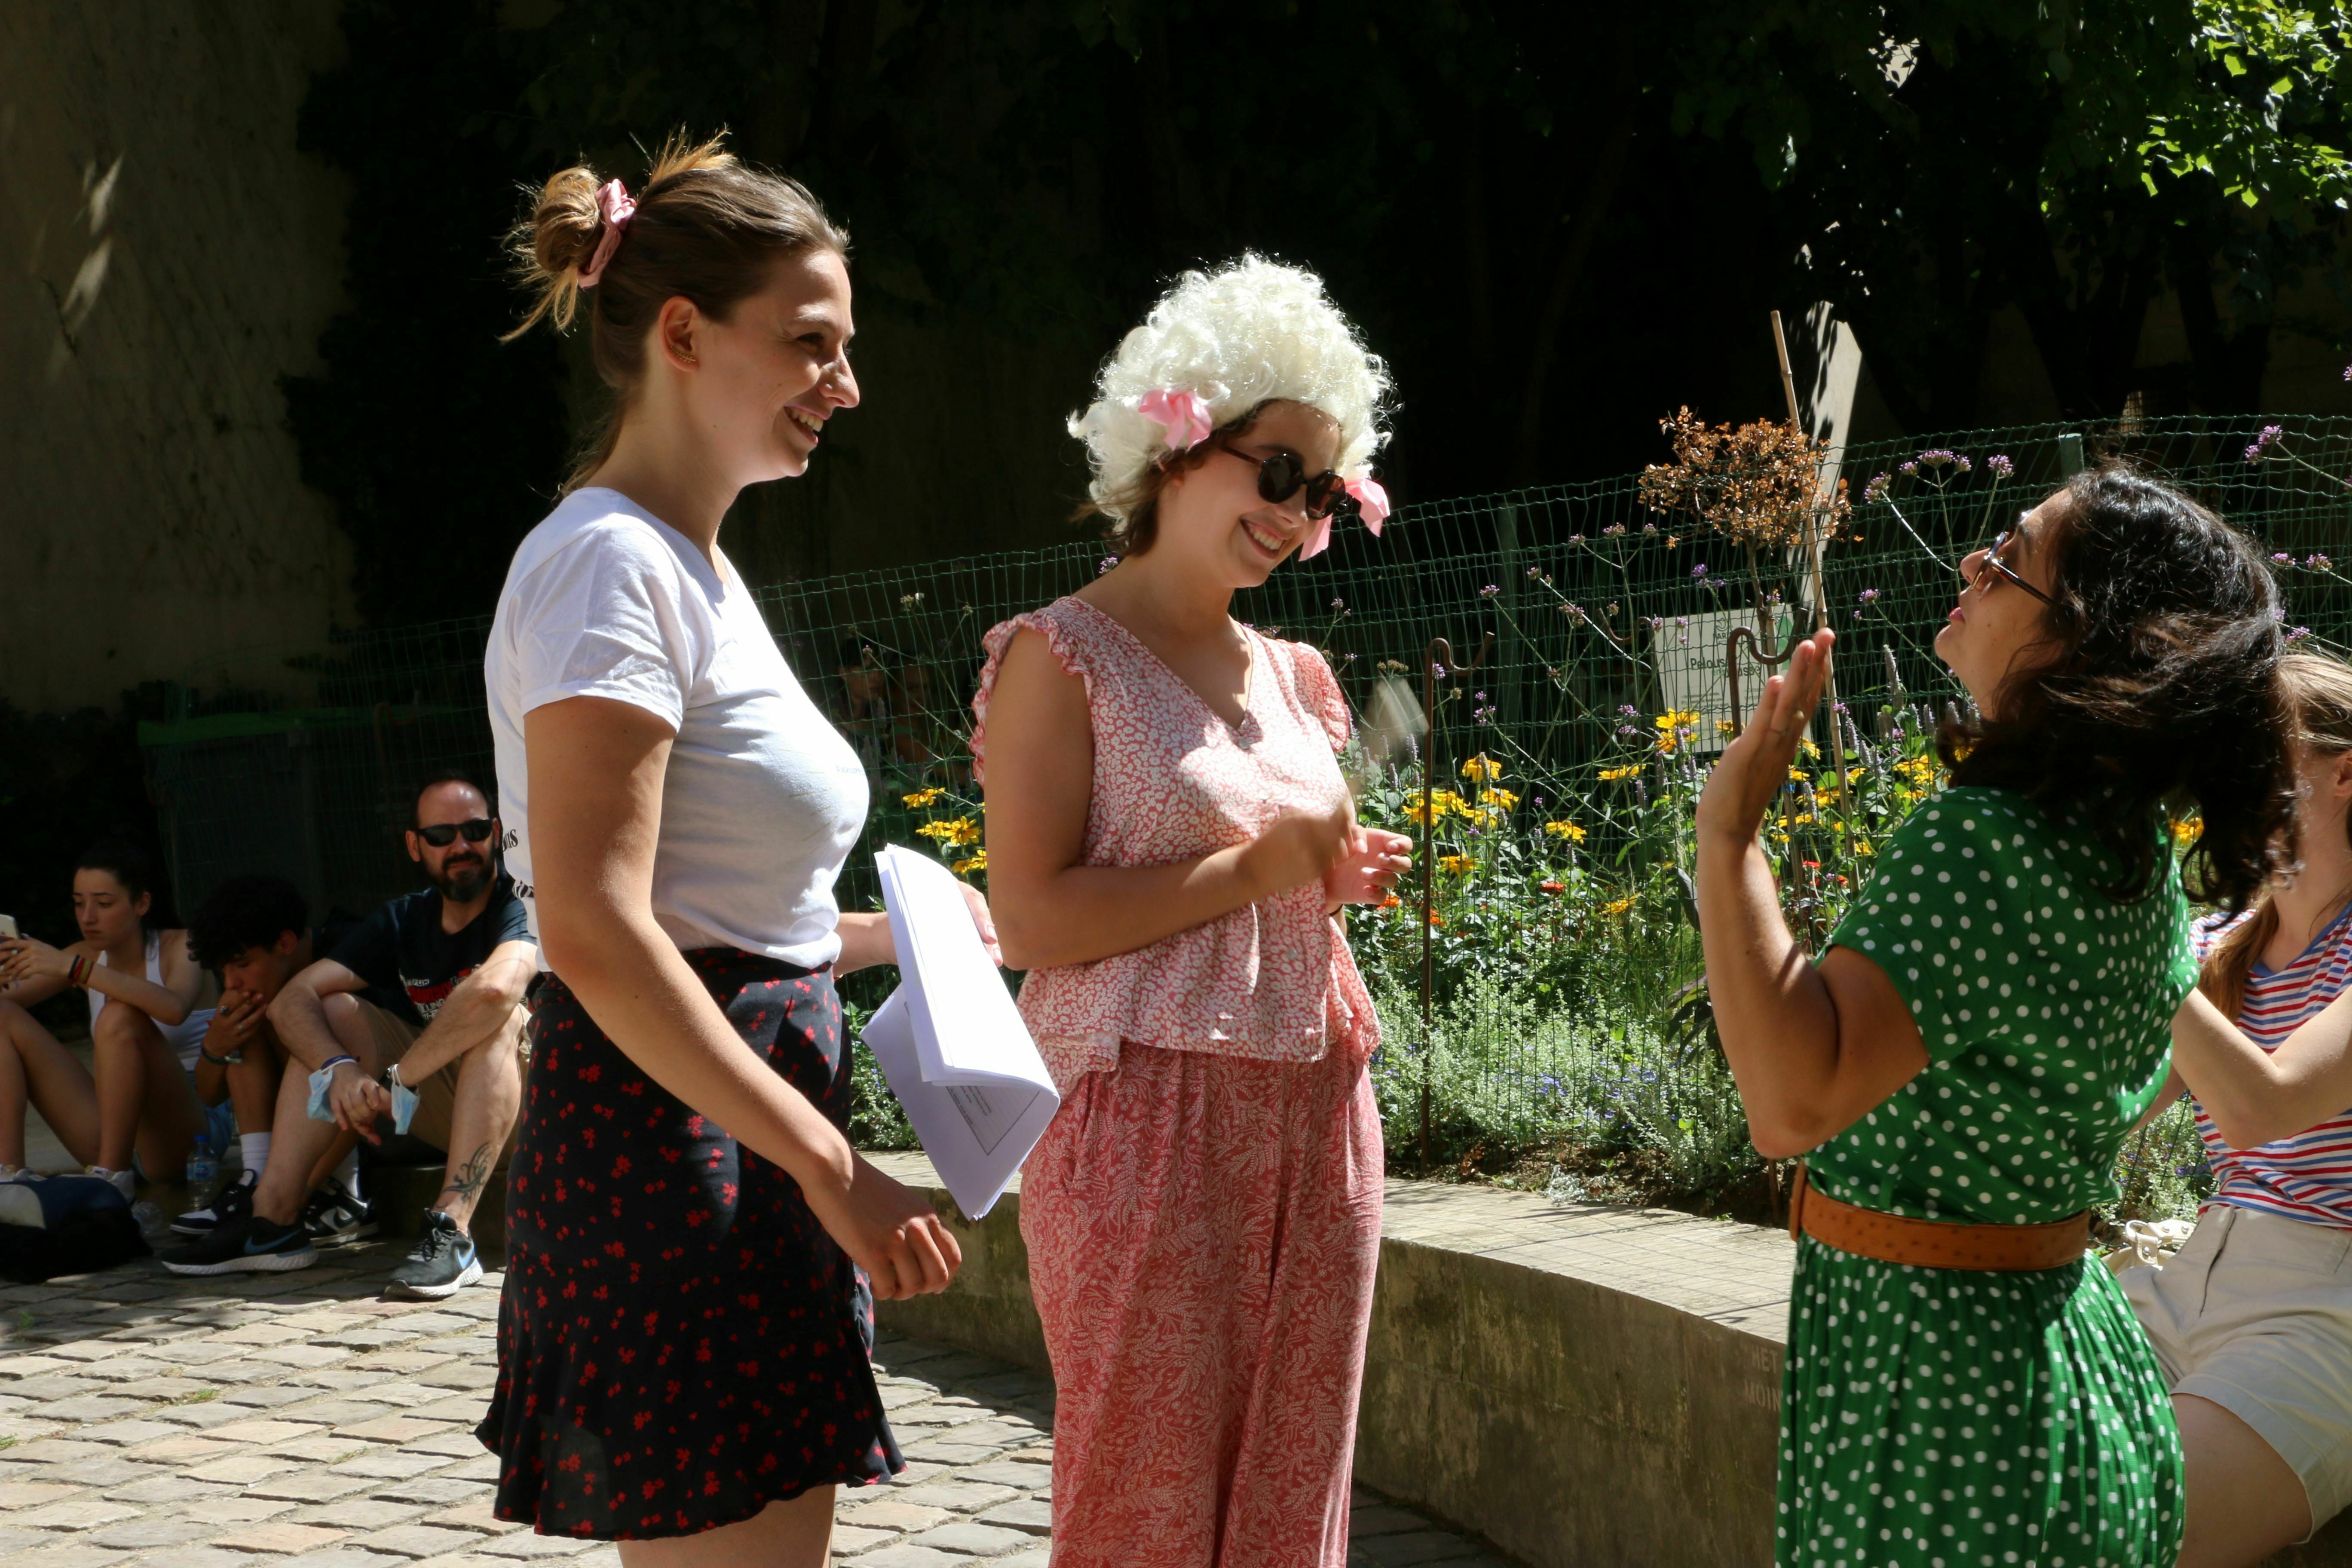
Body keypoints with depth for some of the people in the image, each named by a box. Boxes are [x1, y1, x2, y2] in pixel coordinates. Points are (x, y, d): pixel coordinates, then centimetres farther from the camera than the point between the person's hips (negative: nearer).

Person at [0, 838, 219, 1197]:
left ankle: (111, 1175, -30)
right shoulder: (88, 957, 12)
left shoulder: (180, 948, -6)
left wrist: (73, 968, -33)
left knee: (120, 1017, -31)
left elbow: (174, 1008, -30)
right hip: (115, 1128, 6)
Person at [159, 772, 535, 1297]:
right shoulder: (404, 920, 6)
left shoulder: (519, 907, -15)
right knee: (334, 1011, -4)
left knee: (499, 1018, -34)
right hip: (446, 1107, 6)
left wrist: (396, 1081, -30)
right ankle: (274, 1218, -15)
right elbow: (292, 1001, -3)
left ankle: (452, 1230, -43)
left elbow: (496, 988, -39)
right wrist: (339, 1068, -26)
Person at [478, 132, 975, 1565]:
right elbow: (596, 934, -23)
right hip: (668, 1162, -10)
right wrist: (829, 1165, -23)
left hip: (742, 1162, 10)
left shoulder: (694, 568, 17)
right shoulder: (612, 563, -13)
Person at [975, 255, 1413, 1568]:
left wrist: (1348, 880, 6)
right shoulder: (1063, 657, -5)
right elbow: (1033, 920, -14)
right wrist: (1251, 871, -13)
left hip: (1315, 1116, 7)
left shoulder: (1292, 676, 16)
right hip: (1150, 1120, -7)